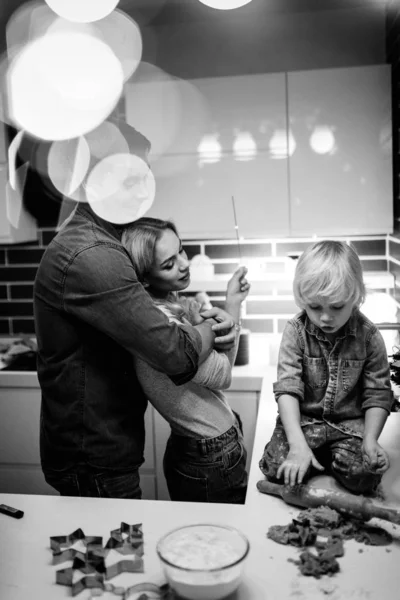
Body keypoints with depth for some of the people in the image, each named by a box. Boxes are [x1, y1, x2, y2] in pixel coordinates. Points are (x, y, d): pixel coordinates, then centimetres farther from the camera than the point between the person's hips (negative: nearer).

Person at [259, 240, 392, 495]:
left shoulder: (368, 335, -11)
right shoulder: (296, 331, -13)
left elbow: (378, 393, -5)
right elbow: (287, 388, -19)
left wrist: (371, 440, -17)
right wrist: (298, 443, -29)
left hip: (351, 421, 0)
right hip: (303, 418, 0)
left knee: (365, 476, -20)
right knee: (277, 468, -19)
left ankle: (324, 457, 9)